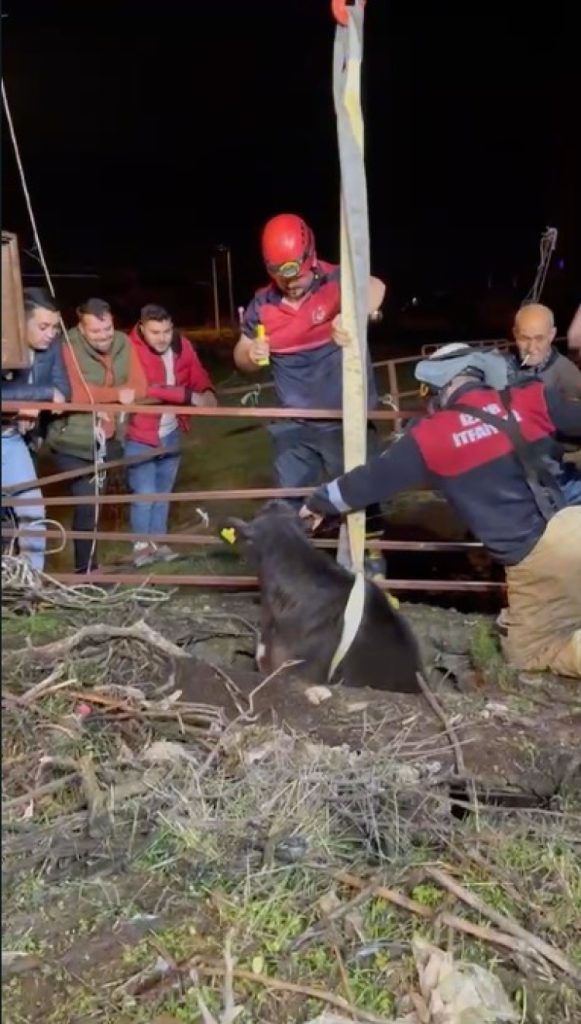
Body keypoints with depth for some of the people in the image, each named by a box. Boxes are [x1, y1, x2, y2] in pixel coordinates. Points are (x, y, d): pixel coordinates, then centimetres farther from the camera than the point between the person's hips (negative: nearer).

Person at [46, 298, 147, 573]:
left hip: (108, 440, 5)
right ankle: (85, 570, 6)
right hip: (74, 441, -5)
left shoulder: (122, 343, -1)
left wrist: (99, 396, -21)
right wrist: (116, 393, -24)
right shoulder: (69, 347, -17)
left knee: (96, 502, 15)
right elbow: (73, 392, -27)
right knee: (87, 504, -7)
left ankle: (88, 565, 29)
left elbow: (139, 386, -7)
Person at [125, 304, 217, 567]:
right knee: (145, 493, -5)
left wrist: (207, 392, -23)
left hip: (171, 433, 6)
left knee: (163, 492, 15)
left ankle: (158, 543, 28)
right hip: (140, 435, -5)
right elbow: (144, 388, -30)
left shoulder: (181, 346, -3)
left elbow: (197, 375, 1)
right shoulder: (132, 349, -20)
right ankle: (142, 545, 13)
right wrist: (189, 396, -33)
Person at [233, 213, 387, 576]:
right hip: (294, 424, 5)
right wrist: (252, 354, -13)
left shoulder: (336, 282, -13)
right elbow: (241, 357, 12)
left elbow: (374, 287, -37)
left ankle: (373, 572, 17)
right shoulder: (263, 303, 1)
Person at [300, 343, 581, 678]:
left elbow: (371, 480, 12)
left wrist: (319, 502, 28)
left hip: (530, 556, -3)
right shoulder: (530, 398, 4)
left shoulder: (431, 437, 2)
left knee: (528, 653, 16)